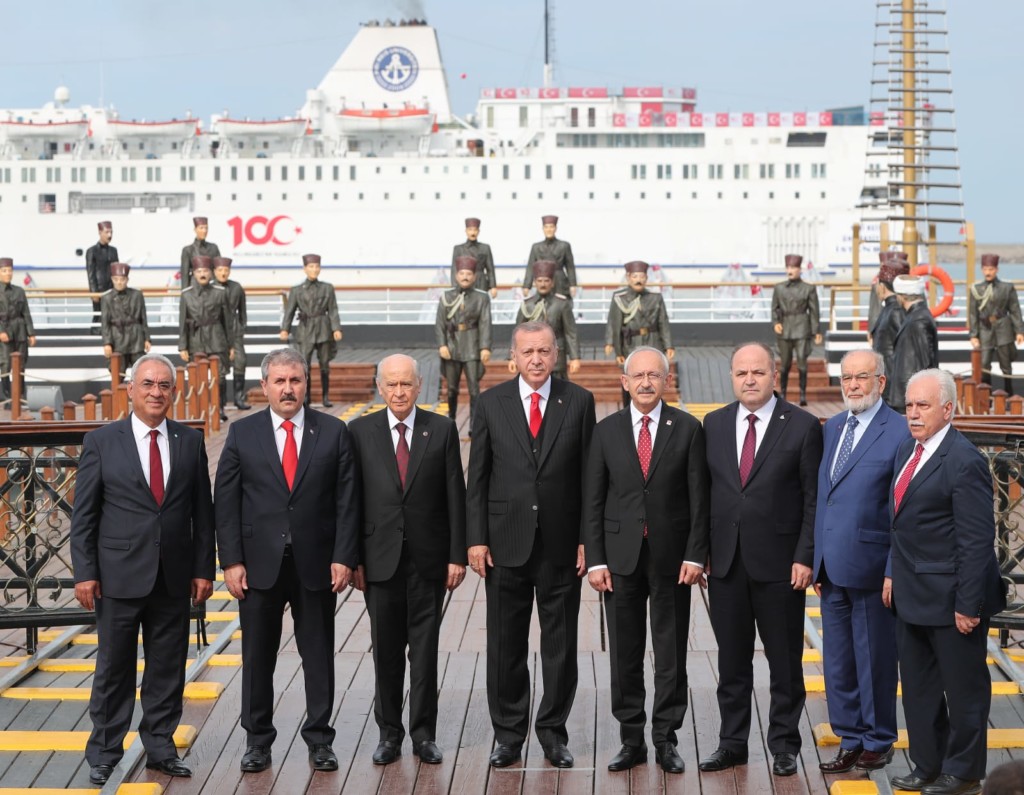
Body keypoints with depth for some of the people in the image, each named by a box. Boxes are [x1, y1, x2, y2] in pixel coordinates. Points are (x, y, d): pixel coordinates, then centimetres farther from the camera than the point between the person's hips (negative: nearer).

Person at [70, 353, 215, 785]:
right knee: (114, 668, 5)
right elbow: (83, 514, -2)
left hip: (173, 577, 2)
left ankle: (160, 747, 20)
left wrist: (203, 568, 3)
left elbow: (202, 511, 7)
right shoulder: (101, 441, -2)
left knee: (167, 668, 9)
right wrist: (84, 572, -7)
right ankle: (104, 753, 16)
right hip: (120, 575, -2)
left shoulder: (191, 441, 5)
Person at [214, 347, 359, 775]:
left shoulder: (333, 432, 2)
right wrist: (231, 560, -6)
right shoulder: (242, 434, 2)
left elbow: (347, 499, 0)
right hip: (260, 563, 0)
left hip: (316, 563, 0)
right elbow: (225, 501, 1)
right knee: (257, 656, 7)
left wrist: (344, 557, -7)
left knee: (319, 654, 7)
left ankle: (320, 738, 18)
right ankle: (257, 740, 19)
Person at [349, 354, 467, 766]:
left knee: (425, 647, 5)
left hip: (428, 557, 0)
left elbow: (455, 495, 1)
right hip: (380, 557, 0)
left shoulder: (442, 429, 1)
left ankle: (424, 734, 13)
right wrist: (353, 558, -3)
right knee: (386, 650, 6)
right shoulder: (360, 431, 2)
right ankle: (389, 733, 17)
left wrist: (457, 555, -3)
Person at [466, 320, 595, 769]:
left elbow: (589, 475, 1)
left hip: (561, 544, 0)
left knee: (560, 644, 7)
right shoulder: (491, 404, 2)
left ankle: (553, 731, 20)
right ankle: (508, 733, 18)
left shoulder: (579, 402, 1)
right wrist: (475, 539, -3)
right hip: (506, 543, 0)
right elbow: (477, 477, 3)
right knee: (506, 644, 7)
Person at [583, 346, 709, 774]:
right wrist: (595, 559, -3)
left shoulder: (687, 429, 0)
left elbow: (699, 498, -1)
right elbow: (593, 501, 4)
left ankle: (665, 739, 14)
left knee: (671, 654, 5)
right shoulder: (606, 430, 4)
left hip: (671, 556, -1)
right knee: (624, 654, 5)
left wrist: (695, 555, -8)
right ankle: (631, 740, 15)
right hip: (621, 556, 1)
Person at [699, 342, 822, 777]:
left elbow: (813, 499, -5)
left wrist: (805, 557, -10)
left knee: (784, 659, 6)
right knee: (731, 659, 11)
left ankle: (783, 744, 18)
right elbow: (705, 490, 10)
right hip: (725, 561, 3)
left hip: (779, 562, -3)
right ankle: (732, 742, 21)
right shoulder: (714, 424, 7)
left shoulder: (803, 426, -4)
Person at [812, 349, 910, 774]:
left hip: (869, 567, -7)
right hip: (831, 567, 7)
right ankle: (850, 740, 24)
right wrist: (815, 560, 11)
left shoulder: (899, 432, -11)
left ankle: (878, 742, 21)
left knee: (875, 659, 6)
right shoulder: (832, 428, 11)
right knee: (838, 663, 13)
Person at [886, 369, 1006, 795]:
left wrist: (968, 605, -20)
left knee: (963, 687, 7)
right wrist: (893, 573, 13)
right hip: (912, 596, 9)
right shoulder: (908, 450, 9)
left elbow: (976, 540, -20)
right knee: (918, 687, 17)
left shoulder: (964, 461, -19)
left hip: (949, 598, -9)